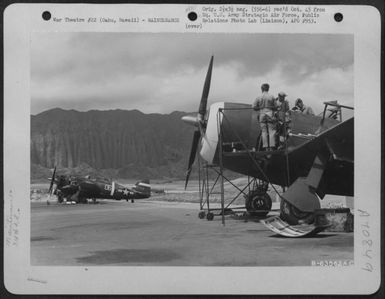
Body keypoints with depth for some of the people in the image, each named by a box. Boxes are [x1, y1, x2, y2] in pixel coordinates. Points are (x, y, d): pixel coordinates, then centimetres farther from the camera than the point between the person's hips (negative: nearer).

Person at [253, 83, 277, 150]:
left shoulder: (259, 97, 1)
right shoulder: (271, 97, 0)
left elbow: (254, 107, -1)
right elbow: (275, 107, 2)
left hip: (262, 115, 1)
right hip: (270, 114, -1)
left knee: (264, 132, 3)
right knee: (272, 131, 1)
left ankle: (266, 147, -2)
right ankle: (271, 147, -7)